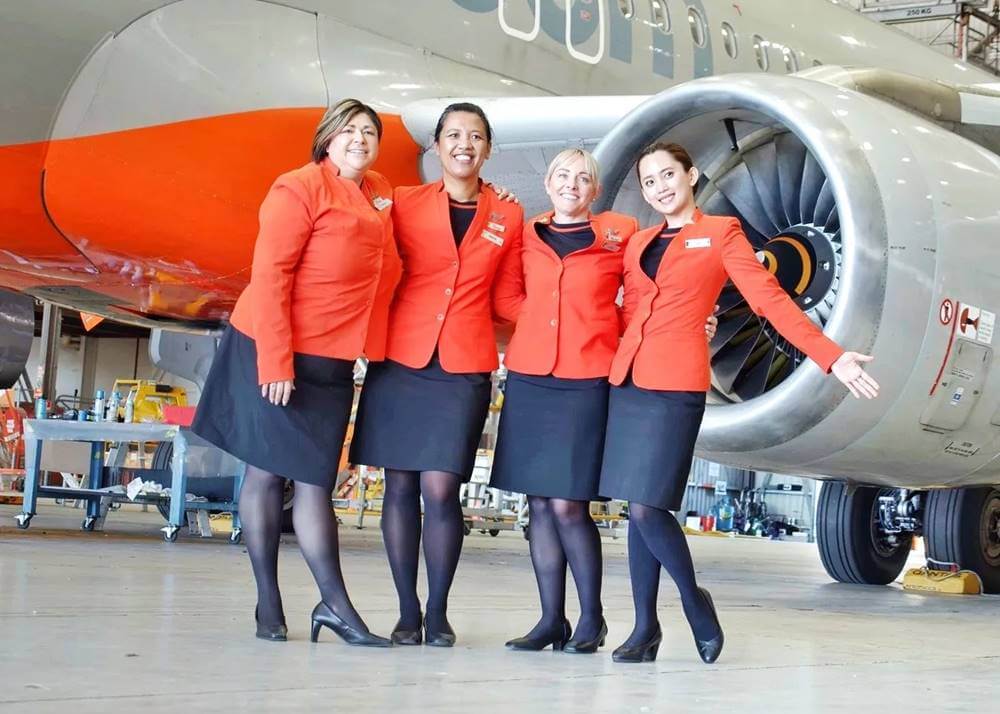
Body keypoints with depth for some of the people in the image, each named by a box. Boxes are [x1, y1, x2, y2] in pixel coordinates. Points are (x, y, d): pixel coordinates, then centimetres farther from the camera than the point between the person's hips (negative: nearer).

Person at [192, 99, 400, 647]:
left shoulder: (380, 194, 12)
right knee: (267, 473, 1)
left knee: (315, 480, 5)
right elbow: (269, 275, -15)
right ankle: (268, 604, 6)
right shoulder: (300, 188, -10)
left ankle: (334, 603, 5)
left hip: (332, 361, 6)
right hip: (274, 353, -6)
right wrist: (275, 361, -21)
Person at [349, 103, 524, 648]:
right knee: (400, 485, 2)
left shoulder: (508, 217, 10)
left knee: (441, 490, -8)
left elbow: (506, 299, 13)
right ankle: (407, 613, 11)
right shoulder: (404, 203, 7)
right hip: (400, 360, 1)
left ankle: (438, 613, 6)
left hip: (464, 368, 0)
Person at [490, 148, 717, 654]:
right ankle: (552, 619, 13)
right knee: (539, 504, 5)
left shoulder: (620, 234, 4)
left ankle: (591, 618, 7)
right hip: (528, 379, 4)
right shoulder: (527, 237, 13)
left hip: (586, 382, -4)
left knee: (568, 505, -8)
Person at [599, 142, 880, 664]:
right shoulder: (638, 243, 18)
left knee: (647, 506, -12)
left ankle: (694, 599, 10)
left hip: (675, 385, -5)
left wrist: (830, 356, -12)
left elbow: (769, 297, -3)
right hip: (628, 381, 5)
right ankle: (645, 628, 13)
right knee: (637, 510, 5)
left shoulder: (720, 232, 4)